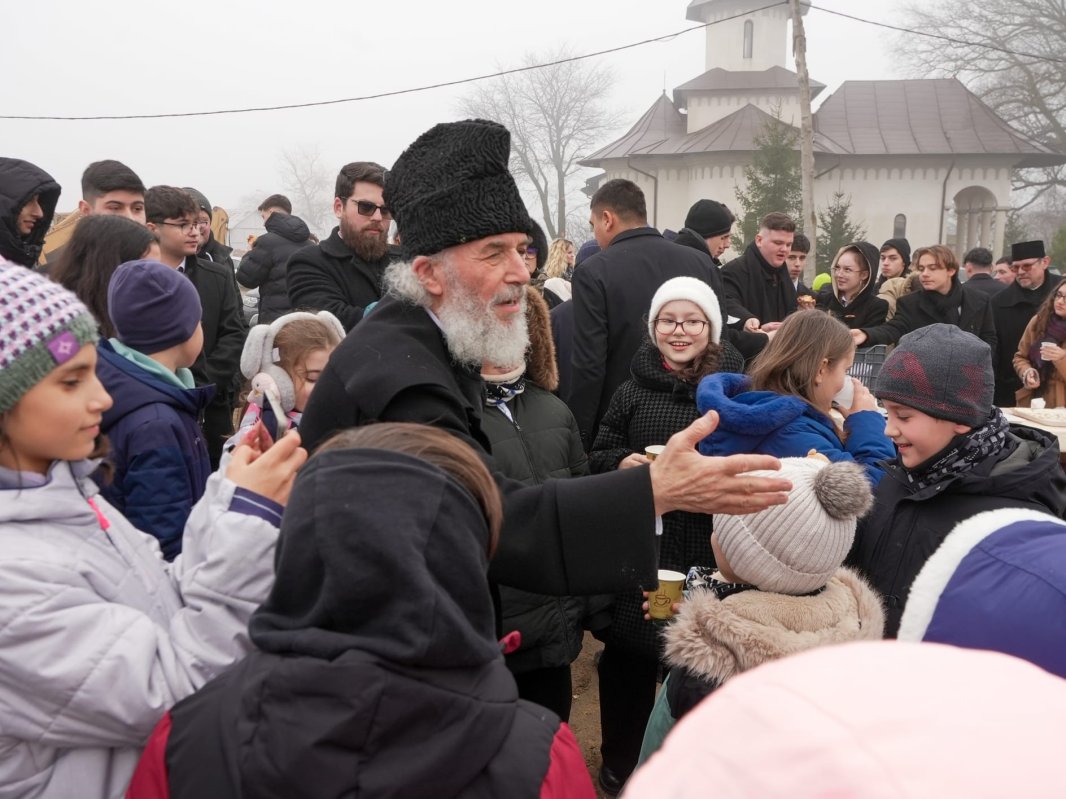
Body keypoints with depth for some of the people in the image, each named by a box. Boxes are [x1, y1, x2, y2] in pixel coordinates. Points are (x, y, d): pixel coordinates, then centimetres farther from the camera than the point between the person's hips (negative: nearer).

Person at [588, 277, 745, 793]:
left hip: (710, 552, -1)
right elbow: (596, 458, 8)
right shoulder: (633, 389, 5)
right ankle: (621, 762, 31)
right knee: (629, 655, 8)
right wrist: (621, 462, -12)